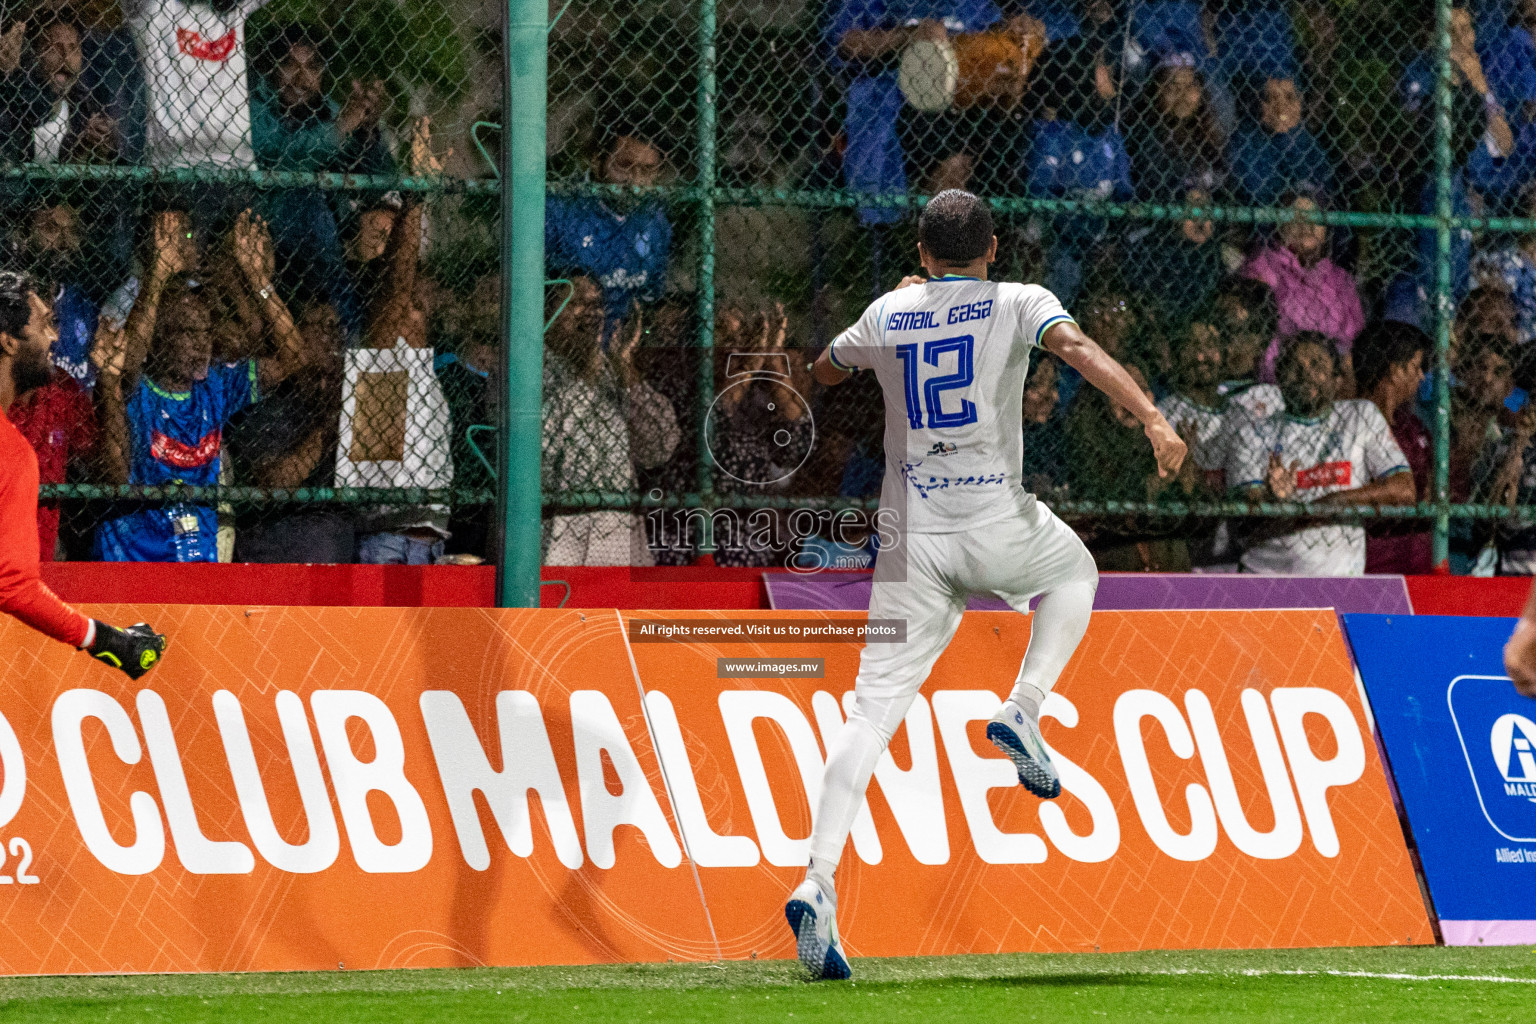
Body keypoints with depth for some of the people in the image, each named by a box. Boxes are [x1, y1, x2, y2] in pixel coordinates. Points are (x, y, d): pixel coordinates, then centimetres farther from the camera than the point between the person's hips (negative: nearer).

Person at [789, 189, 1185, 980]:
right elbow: (1078, 349, -18)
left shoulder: (887, 316, 11)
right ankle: (1022, 712, 9)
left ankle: (818, 881, -17)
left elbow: (822, 371, 30)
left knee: (874, 706, -1)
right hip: (993, 529, -2)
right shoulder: (1015, 305, 1)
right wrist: (1153, 418, -27)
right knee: (1075, 571, 32)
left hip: (910, 538, 2)